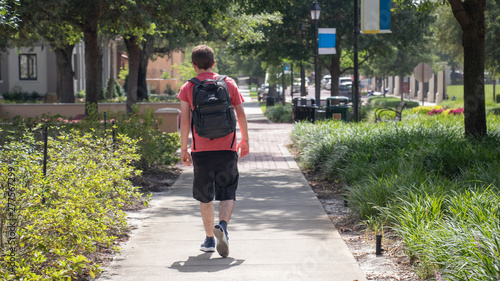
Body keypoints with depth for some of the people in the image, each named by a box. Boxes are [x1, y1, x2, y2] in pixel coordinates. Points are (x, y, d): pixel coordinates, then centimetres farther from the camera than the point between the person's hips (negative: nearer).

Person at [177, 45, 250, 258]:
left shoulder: (188, 88, 1)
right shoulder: (229, 83, 4)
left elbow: (185, 121, -4)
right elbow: (241, 114, 5)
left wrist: (183, 149, 2)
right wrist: (245, 140, 16)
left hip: (201, 150, 0)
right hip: (227, 148, 0)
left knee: (205, 196, 13)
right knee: (227, 193, 7)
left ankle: (209, 239, 18)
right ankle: (222, 225, -20)